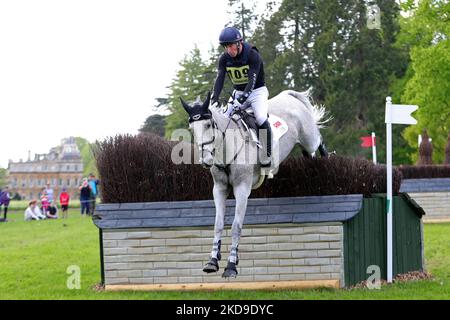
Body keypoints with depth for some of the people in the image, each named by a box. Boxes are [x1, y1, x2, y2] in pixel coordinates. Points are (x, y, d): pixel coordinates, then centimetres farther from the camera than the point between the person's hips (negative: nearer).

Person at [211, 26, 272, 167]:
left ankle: (267, 154, -14)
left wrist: (243, 97, -44)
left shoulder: (252, 55, -21)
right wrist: (214, 97, -32)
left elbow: (252, 79, -30)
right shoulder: (224, 58, -6)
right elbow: (220, 78, -15)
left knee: (261, 119, -26)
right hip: (238, 92, 5)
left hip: (257, 91, -5)